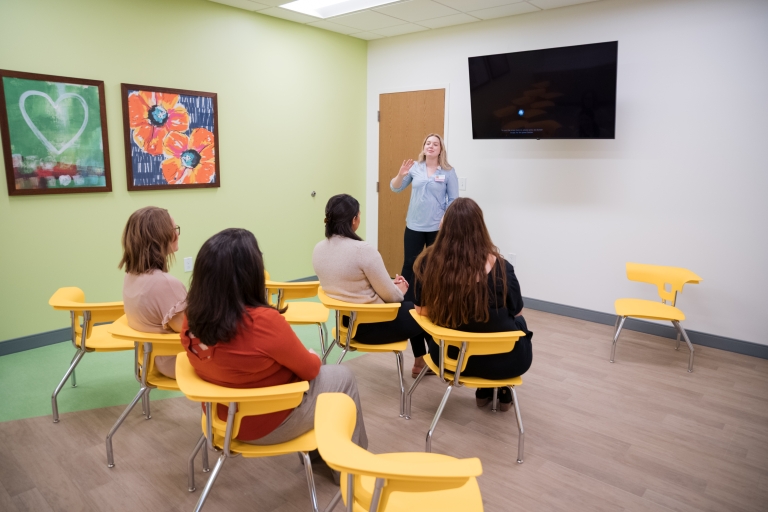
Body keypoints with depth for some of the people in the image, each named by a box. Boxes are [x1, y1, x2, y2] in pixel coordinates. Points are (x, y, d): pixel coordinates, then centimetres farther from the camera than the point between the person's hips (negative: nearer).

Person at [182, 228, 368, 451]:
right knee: (343, 376, 16)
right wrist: (313, 357, 4)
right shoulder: (264, 321, -34)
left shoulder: (191, 322, -14)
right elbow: (309, 369, -16)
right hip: (270, 425, -7)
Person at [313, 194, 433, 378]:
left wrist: (389, 284, 11)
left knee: (408, 306, 30)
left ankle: (421, 361, 43)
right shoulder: (363, 250, -27)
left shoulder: (319, 249, -4)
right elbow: (390, 296, -17)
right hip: (373, 325, -7)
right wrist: (400, 290, 6)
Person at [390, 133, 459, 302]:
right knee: (409, 265, 5)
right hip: (414, 225, 2)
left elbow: (453, 199, -1)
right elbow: (395, 188, 5)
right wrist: (401, 174, -14)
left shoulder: (448, 172, -2)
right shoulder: (415, 168, 2)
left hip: (437, 227, -1)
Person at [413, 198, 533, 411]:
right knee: (519, 323, 32)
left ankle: (484, 391, 42)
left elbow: (423, 311, -4)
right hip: (502, 361, -2)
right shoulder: (500, 267, -20)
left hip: (449, 356, 3)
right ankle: (503, 392, 42)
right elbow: (516, 313, -3)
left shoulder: (429, 262, -16)